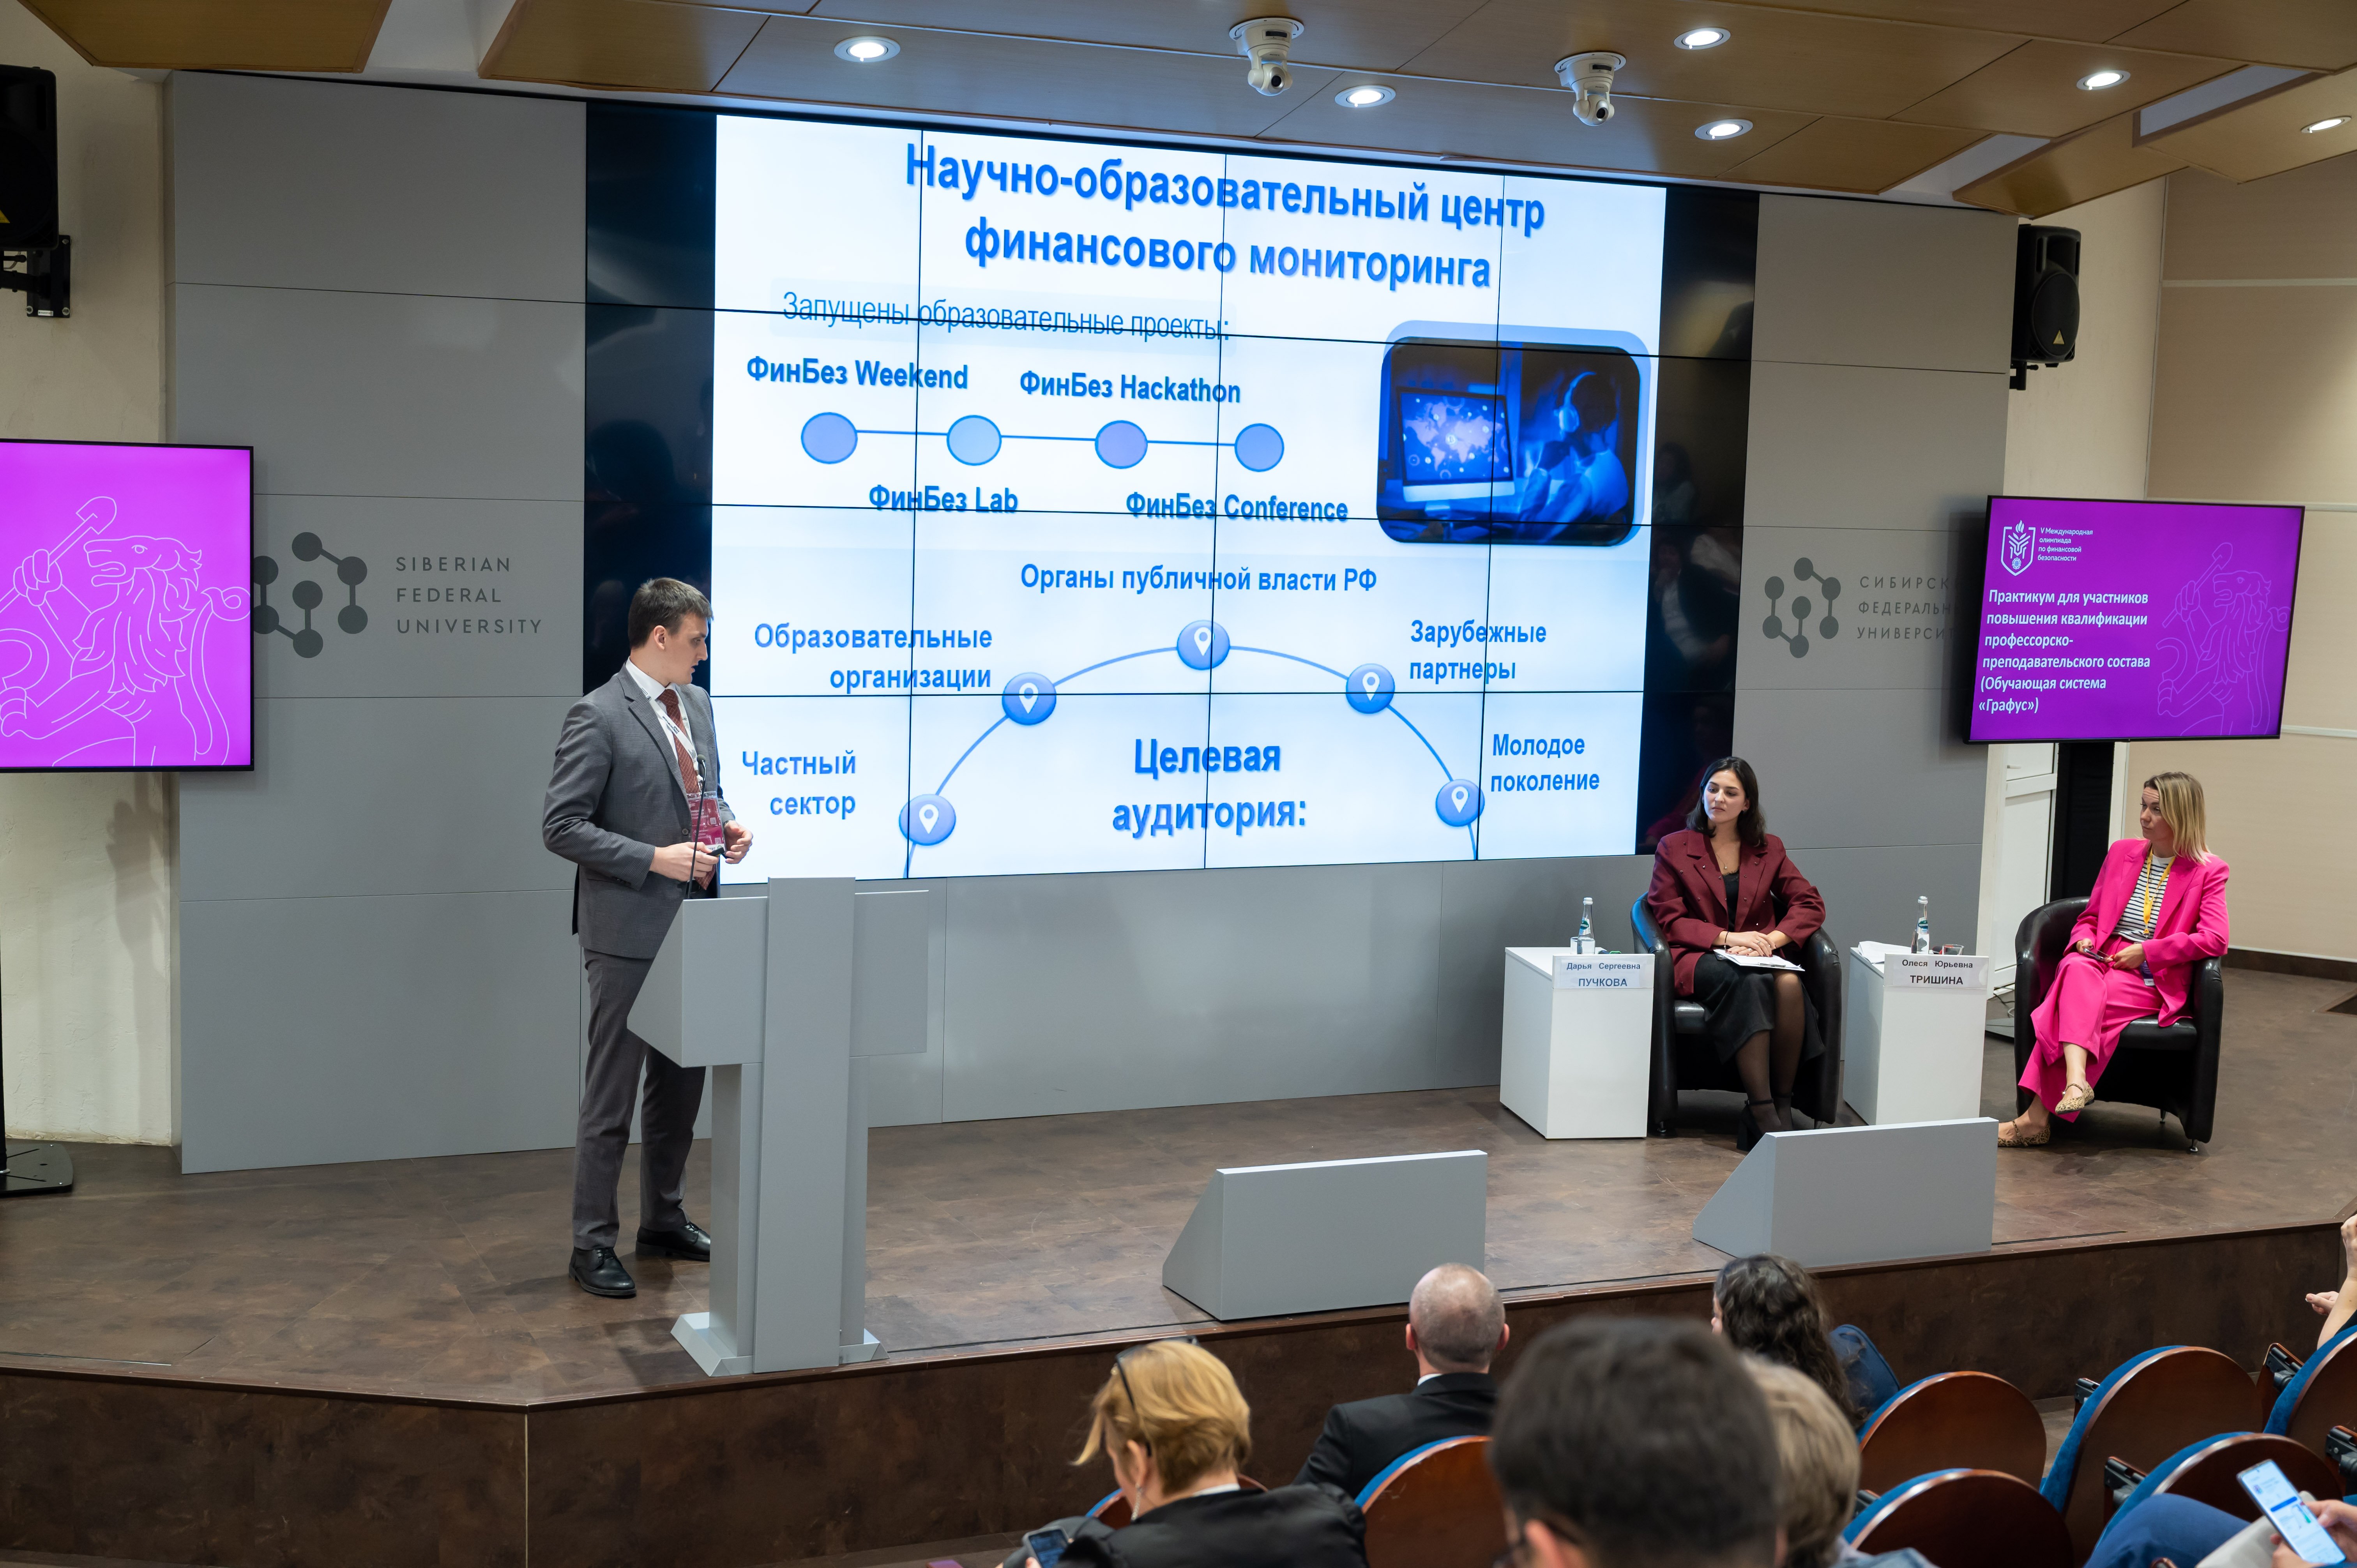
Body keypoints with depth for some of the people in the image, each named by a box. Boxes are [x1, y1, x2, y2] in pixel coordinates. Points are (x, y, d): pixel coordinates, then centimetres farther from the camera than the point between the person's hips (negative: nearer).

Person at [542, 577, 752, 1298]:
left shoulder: (697, 705, 10)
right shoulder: (597, 717, -14)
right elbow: (562, 827, -16)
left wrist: (726, 823, 1)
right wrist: (655, 859, -22)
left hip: (692, 929, 8)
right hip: (629, 934, -8)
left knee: (682, 1081, 17)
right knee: (612, 1091, 1)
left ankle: (664, 1218, 32)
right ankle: (593, 1243, 11)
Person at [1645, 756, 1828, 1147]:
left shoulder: (1768, 850, 16)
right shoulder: (1674, 848, 8)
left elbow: (1810, 905, 10)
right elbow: (1669, 920, 1)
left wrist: (1771, 939, -10)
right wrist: (1727, 938, -14)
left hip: (1759, 957, 3)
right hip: (1698, 959, -3)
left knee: (1789, 985, -34)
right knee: (1748, 984, -37)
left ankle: (1781, 1107, -27)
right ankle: (1762, 1115, -40)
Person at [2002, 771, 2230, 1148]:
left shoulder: (2208, 871, 4)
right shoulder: (2121, 853, 18)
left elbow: (2214, 940, -8)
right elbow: (2090, 916, 25)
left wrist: (2145, 952, -13)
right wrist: (2084, 939, 1)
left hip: (2152, 981, -4)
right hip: (2100, 961, 4)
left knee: (2072, 1000, -34)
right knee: (2077, 970, -36)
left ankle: (2039, 1114, -43)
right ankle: (2076, 1081, -55)